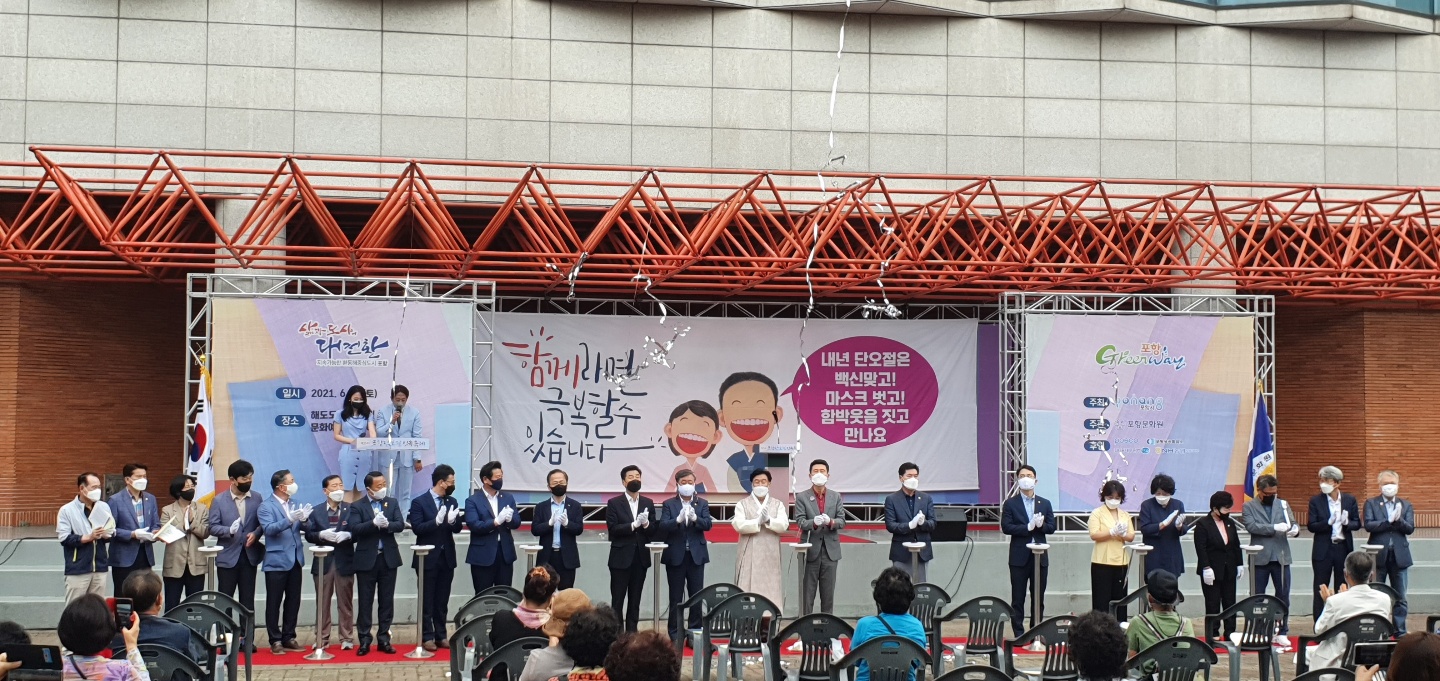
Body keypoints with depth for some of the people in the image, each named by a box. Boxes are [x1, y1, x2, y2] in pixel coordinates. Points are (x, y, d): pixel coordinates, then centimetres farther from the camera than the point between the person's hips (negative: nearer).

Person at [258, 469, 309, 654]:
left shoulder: (295, 505, 13)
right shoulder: (266, 506, -5)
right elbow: (269, 528, -20)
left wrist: (304, 519, -14)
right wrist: (289, 520, -33)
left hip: (295, 560, 6)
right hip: (277, 561, -6)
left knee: (293, 602, 9)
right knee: (274, 603, -1)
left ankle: (288, 637, 18)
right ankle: (275, 640, 4)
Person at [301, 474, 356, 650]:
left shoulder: (351, 510, 4)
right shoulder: (316, 512, 7)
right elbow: (308, 534, 2)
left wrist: (347, 535, -20)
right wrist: (321, 535, -17)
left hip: (344, 561, -1)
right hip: (323, 561, 1)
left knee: (345, 602, 5)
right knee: (322, 603, 6)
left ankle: (347, 638, 11)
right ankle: (321, 638, 13)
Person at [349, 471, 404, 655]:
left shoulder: (392, 503, 7)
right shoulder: (357, 507, -2)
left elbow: (400, 525, -3)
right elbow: (355, 529, -15)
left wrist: (387, 524, -22)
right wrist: (374, 523, -27)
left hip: (388, 558, 3)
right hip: (367, 559, -3)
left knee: (387, 600, 6)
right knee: (365, 601, 1)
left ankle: (383, 638, 13)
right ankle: (364, 640, 7)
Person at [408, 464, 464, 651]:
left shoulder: (452, 502, 8)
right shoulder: (419, 502, -6)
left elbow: (457, 529, 4)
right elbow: (417, 528, -15)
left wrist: (453, 521, -18)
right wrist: (436, 521, -27)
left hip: (447, 558, 4)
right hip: (428, 558, -4)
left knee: (442, 600, 9)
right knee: (427, 600, 2)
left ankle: (441, 635, 14)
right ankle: (427, 637, 6)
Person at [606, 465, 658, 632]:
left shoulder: (648, 503, 10)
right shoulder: (614, 503, -1)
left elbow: (654, 530, 4)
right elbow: (613, 529, -11)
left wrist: (646, 524, -16)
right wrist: (633, 525, -21)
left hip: (641, 558, 4)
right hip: (621, 558, -3)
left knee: (635, 601, 8)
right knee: (617, 600, -1)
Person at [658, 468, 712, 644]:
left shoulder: (702, 504, 7)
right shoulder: (669, 504, 2)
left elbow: (708, 524, -6)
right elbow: (663, 526, -10)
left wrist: (695, 518, -25)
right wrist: (679, 519, -28)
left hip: (696, 555, 1)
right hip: (676, 556, -1)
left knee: (696, 596, 3)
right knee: (676, 598, 3)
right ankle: (676, 635, 8)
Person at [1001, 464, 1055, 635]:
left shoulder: (1045, 503, 10)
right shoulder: (1010, 504, 1)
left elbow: (1051, 528, 4)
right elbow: (1006, 527, -9)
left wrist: (1040, 525, -17)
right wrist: (1028, 527, -19)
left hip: (1040, 556, 3)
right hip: (1019, 557, -3)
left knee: (1038, 598, 7)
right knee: (1018, 599, 1)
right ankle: (1018, 634, 5)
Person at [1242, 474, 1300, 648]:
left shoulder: (1283, 504, 12)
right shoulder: (1249, 507, 2)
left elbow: (1293, 522, 10)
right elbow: (1251, 526, -13)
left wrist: (1295, 529, -15)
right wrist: (1275, 528, -22)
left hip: (1281, 557, 2)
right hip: (1260, 558, -2)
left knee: (1283, 595, 3)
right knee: (1257, 596, 5)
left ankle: (1282, 632, 10)